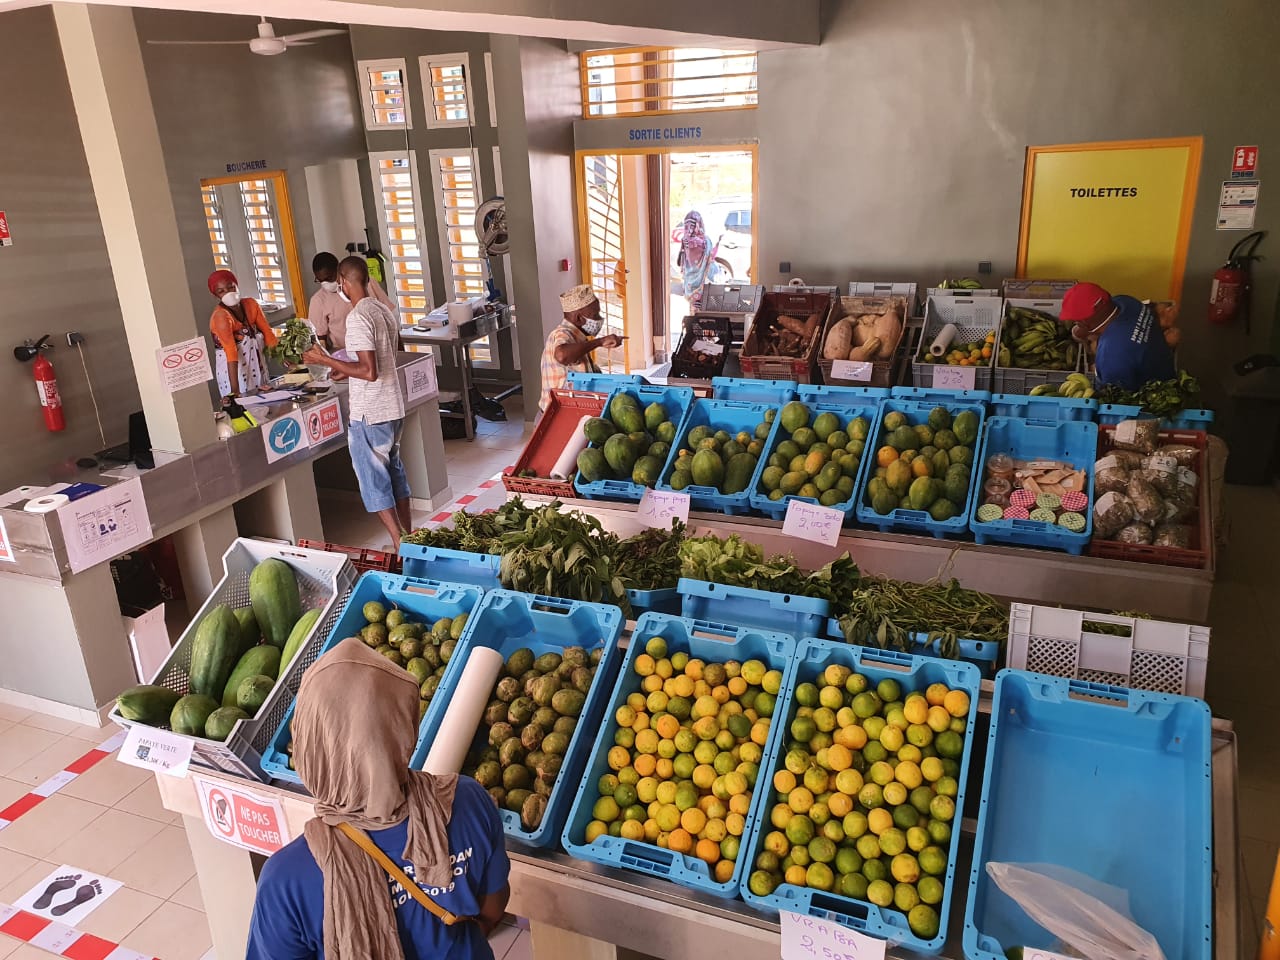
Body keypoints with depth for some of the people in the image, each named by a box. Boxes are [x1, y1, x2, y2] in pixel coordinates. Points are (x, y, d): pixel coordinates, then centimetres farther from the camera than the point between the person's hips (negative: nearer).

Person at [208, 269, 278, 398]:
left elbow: (267, 331, 2)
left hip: (256, 362, 6)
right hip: (234, 367, -6)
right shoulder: (220, 316, -21)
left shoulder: (251, 304, -3)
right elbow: (230, 351, -31)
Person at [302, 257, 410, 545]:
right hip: (393, 408, 9)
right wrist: (347, 371, 24)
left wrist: (325, 360, -17)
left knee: (374, 481, 1)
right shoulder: (384, 310, 8)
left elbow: (369, 372, -25)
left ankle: (400, 546, 3)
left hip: (370, 414, -9)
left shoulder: (357, 317, -19)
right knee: (394, 471, 18)